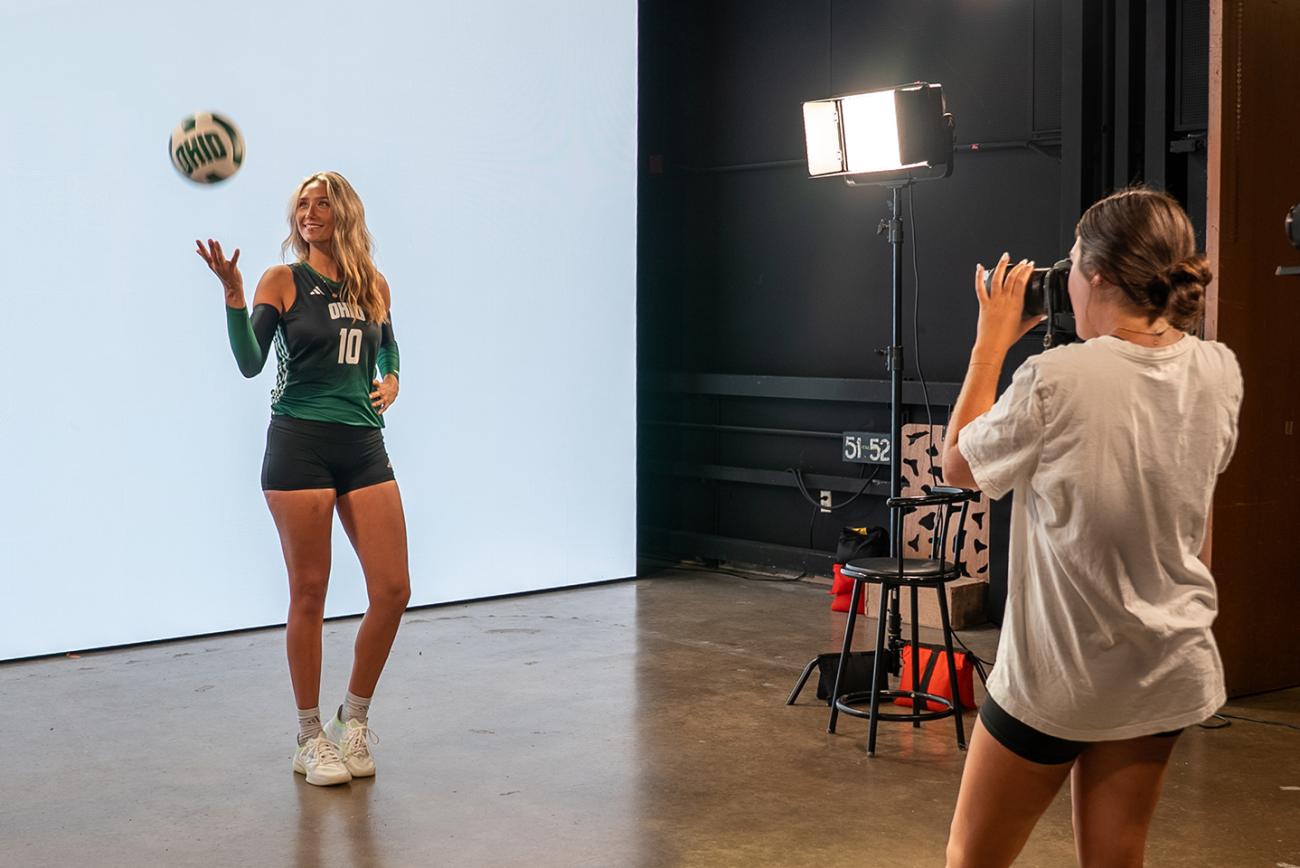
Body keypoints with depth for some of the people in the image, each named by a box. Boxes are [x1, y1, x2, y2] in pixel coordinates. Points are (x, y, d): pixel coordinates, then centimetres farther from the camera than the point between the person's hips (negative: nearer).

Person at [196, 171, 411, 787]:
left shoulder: (374, 286, 10)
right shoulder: (283, 281, -1)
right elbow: (249, 362, -13)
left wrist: (391, 381, 8)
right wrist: (233, 293, -25)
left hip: (364, 446, 4)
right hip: (300, 444, -4)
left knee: (393, 589, -2)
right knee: (309, 592, 0)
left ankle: (354, 718, 18)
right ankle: (310, 738, 13)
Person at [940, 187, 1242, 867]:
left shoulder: (1057, 378, -22)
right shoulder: (1219, 372, -5)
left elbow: (959, 465, -6)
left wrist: (992, 341, 1)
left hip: (1057, 677, -5)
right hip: (1166, 674, 6)